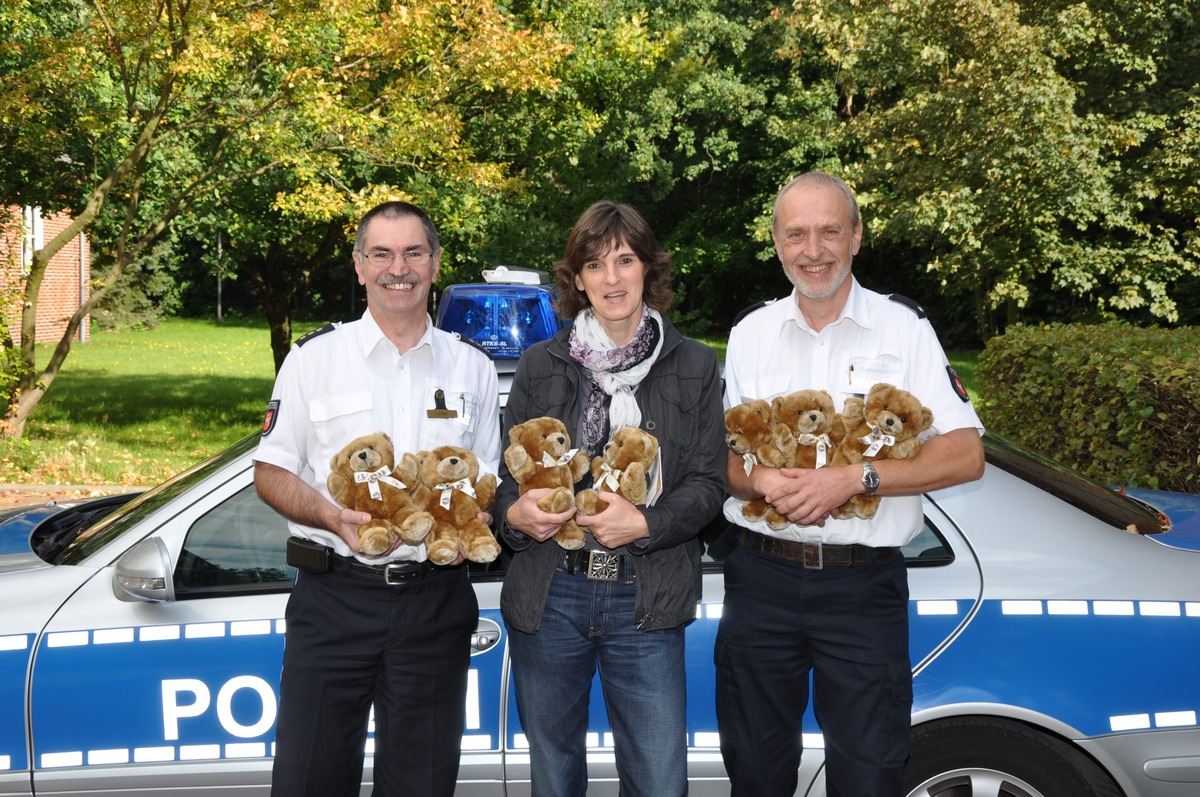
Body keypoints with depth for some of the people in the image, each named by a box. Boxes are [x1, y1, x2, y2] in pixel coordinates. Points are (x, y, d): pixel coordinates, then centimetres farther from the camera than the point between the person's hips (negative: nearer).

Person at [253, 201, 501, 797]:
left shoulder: (472, 368, 9)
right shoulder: (313, 358, 3)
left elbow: (490, 479, 15)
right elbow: (271, 473, 3)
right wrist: (333, 517, -17)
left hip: (435, 600, 2)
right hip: (333, 597, -1)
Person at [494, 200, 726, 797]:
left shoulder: (695, 366, 5)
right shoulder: (539, 366, 7)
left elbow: (708, 483, 1)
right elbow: (507, 474, 10)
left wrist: (645, 524, -16)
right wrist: (514, 513, -13)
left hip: (646, 600, -1)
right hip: (548, 597, 2)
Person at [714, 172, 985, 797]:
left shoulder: (903, 329, -1)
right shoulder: (750, 335, 8)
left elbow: (965, 455, -8)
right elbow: (717, 456, 9)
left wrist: (854, 479, -19)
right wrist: (761, 480, -14)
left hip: (864, 587, -2)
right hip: (761, 579, 3)